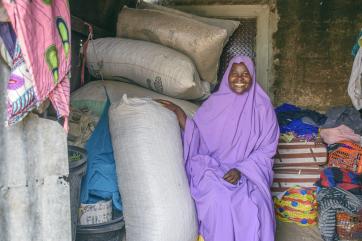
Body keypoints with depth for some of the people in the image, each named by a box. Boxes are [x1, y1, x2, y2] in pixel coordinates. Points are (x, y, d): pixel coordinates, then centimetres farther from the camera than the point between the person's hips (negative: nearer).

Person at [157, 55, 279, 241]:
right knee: (217, 201, -31)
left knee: (252, 206, -30)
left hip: (249, 170, 0)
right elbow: (196, 137, 5)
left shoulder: (262, 107, 0)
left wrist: (241, 170, -14)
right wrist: (179, 112, -8)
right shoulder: (215, 102, 3)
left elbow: (266, 149, 0)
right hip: (214, 167, 0)